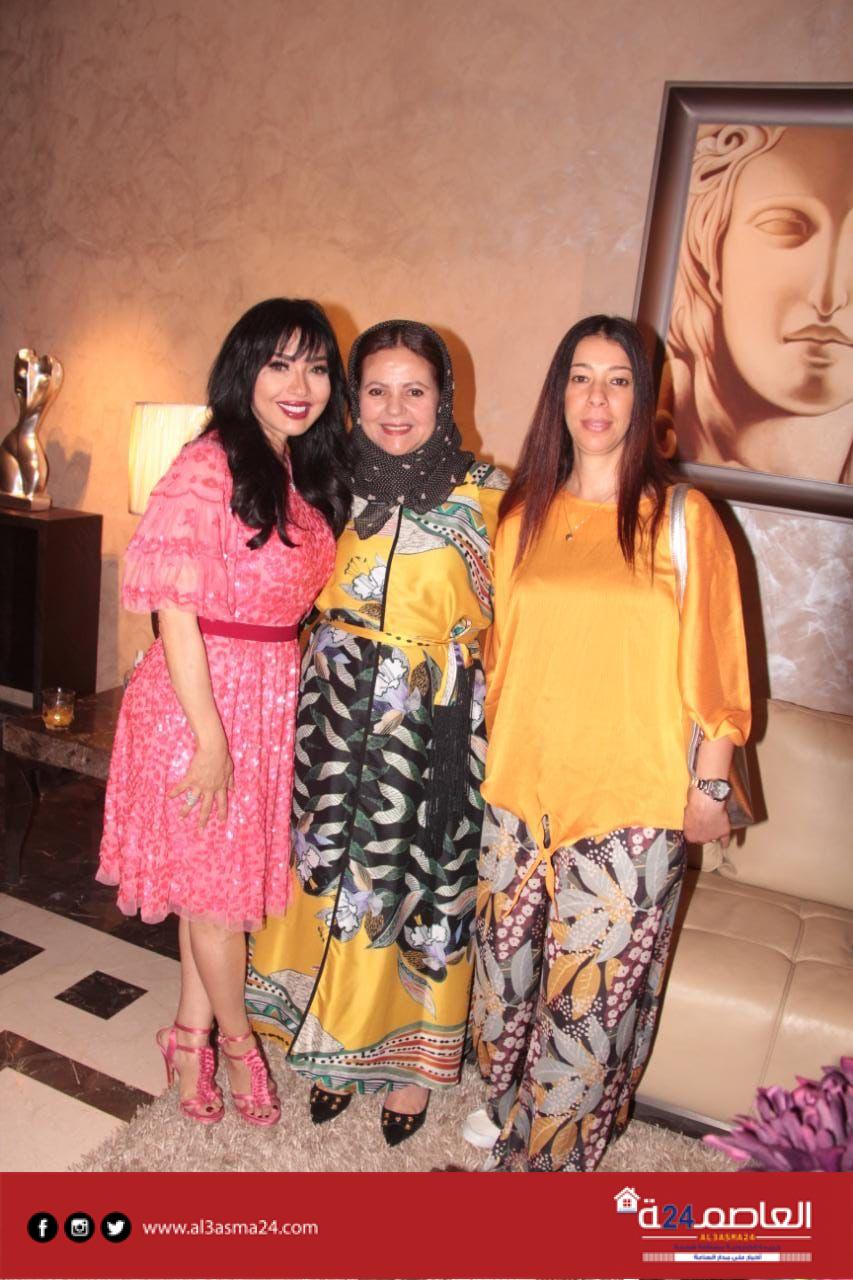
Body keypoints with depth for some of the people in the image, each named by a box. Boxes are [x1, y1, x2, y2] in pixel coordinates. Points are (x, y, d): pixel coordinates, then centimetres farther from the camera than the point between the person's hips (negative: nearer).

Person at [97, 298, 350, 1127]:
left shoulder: (310, 476, 8)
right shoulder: (210, 467, -15)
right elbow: (175, 609, -18)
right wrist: (211, 738, -18)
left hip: (276, 697, 7)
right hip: (204, 695, -7)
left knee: (234, 872, 16)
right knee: (212, 880, 10)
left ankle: (191, 1035, 35)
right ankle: (236, 1039, 32)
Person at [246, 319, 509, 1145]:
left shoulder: (485, 494, -6)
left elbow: (507, 616, -2)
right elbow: (310, 600, 13)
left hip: (434, 726, -3)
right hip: (340, 716, 3)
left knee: (420, 886, 8)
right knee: (334, 880, 13)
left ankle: (409, 1061, 33)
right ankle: (336, 1047, 36)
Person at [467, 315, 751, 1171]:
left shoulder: (682, 519, -6)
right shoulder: (523, 515, 6)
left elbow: (716, 666, -3)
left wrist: (709, 787, -4)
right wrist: (492, 750, 14)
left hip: (631, 799, -4)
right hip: (520, 786, 4)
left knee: (593, 980, 5)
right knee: (506, 957, 16)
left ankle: (550, 1148, 30)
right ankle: (510, 1101, 44)